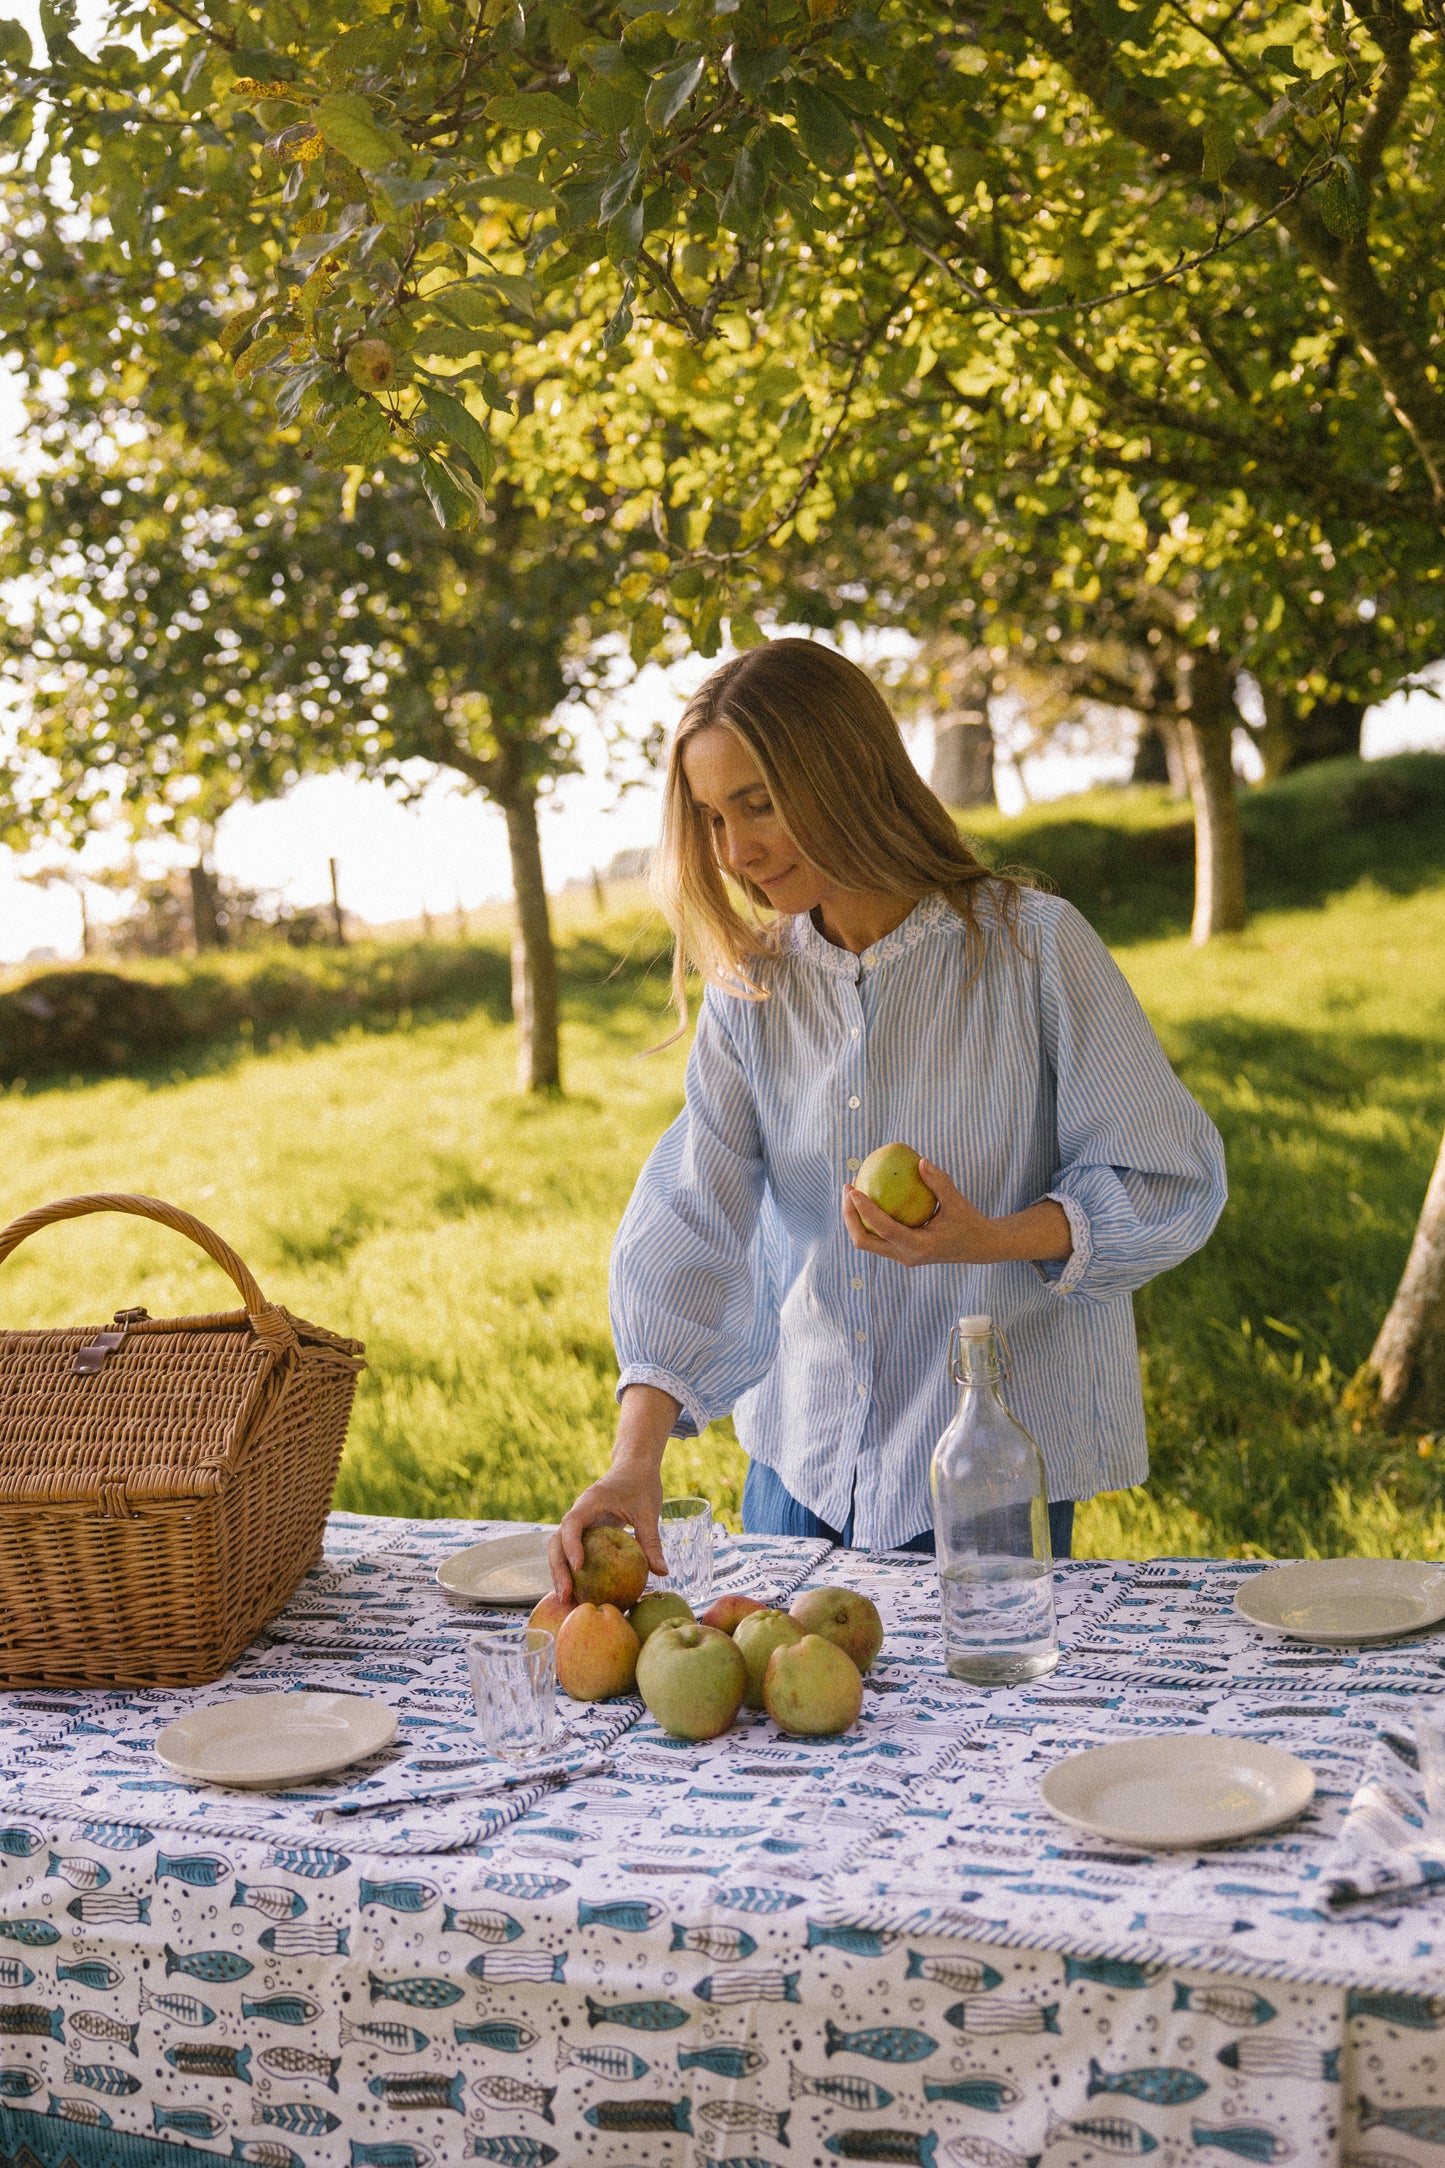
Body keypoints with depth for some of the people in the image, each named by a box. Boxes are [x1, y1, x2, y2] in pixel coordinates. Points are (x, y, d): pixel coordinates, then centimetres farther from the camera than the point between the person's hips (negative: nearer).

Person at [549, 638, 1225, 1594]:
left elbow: (1174, 1183, -9)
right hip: (803, 1459, 4)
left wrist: (992, 1241, -27)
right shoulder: (751, 986, 0)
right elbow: (688, 1223, -9)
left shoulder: (1035, 947, -12)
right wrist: (636, 1459, -21)